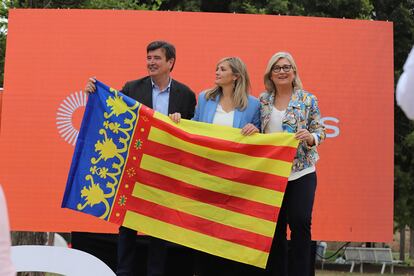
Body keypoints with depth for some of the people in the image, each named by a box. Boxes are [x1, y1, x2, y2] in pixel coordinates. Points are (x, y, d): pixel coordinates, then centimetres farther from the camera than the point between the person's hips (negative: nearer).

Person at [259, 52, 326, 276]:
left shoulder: (308, 100, 0)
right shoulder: (263, 100, 8)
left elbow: (319, 132, 1)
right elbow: (258, 131, 13)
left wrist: (310, 137, -20)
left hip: (300, 172, -3)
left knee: (300, 222, -10)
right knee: (274, 226, 7)